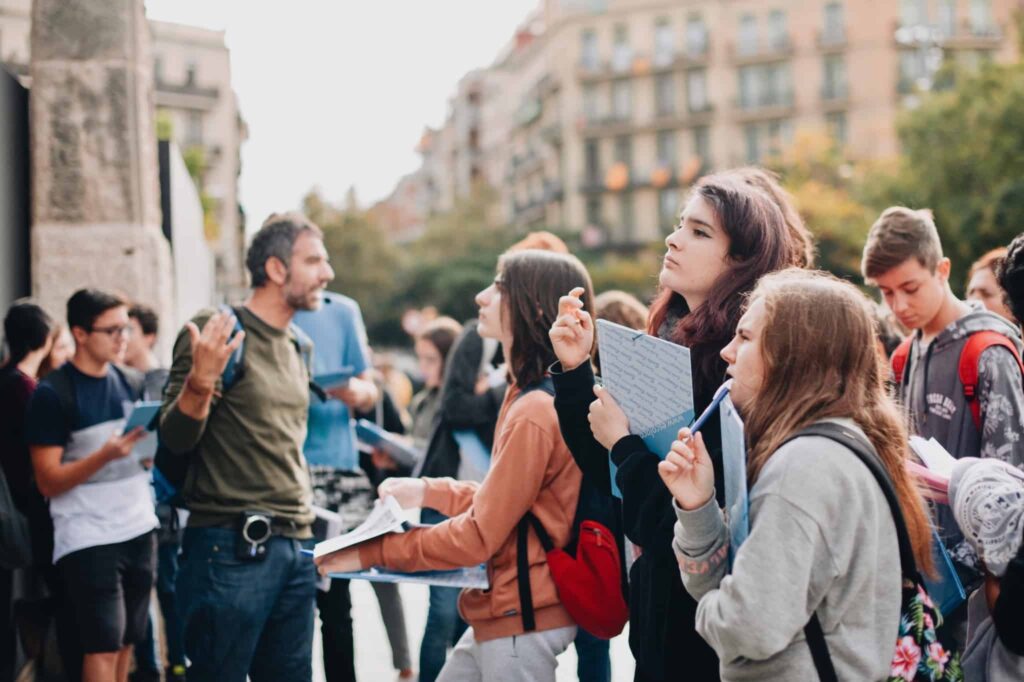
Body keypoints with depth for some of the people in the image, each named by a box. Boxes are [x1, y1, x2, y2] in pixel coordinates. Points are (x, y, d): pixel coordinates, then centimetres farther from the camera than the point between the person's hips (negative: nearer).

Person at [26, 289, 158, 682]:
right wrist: (106, 455, -24)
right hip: (87, 539, -6)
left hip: (139, 530, 6)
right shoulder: (53, 394, -9)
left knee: (127, 642, 10)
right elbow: (48, 482, -11)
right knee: (102, 648, -7)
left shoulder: (134, 384, 8)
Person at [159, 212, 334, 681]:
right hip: (231, 548, -7)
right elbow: (176, 439, -12)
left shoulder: (299, 347, 15)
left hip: (296, 546, 7)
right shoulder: (216, 331, -7)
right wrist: (200, 382, -27)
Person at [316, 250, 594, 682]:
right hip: (505, 612, 10)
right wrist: (428, 492, 18)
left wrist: (369, 553, -14)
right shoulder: (528, 398, 9)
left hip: (523, 621, -10)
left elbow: (477, 536, -20)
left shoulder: (534, 413, -23)